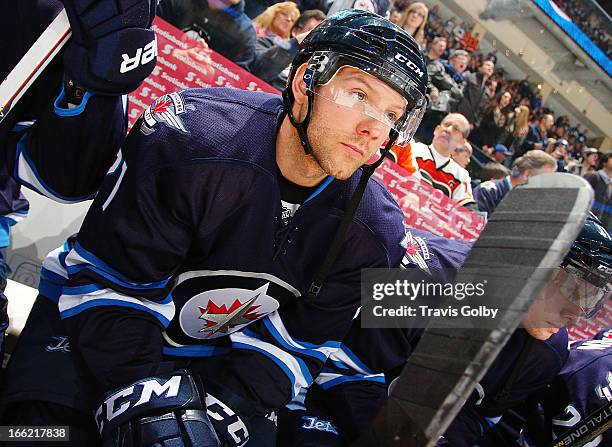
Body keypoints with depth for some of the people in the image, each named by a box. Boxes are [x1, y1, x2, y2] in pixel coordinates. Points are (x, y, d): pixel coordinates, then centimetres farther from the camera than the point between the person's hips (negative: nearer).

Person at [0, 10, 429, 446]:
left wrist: (230, 404, -20)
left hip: (215, 351, 4)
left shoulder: (373, 229, -13)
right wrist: (147, 393, -27)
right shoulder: (182, 137, -27)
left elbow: (299, 341, -6)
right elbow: (107, 279, -22)